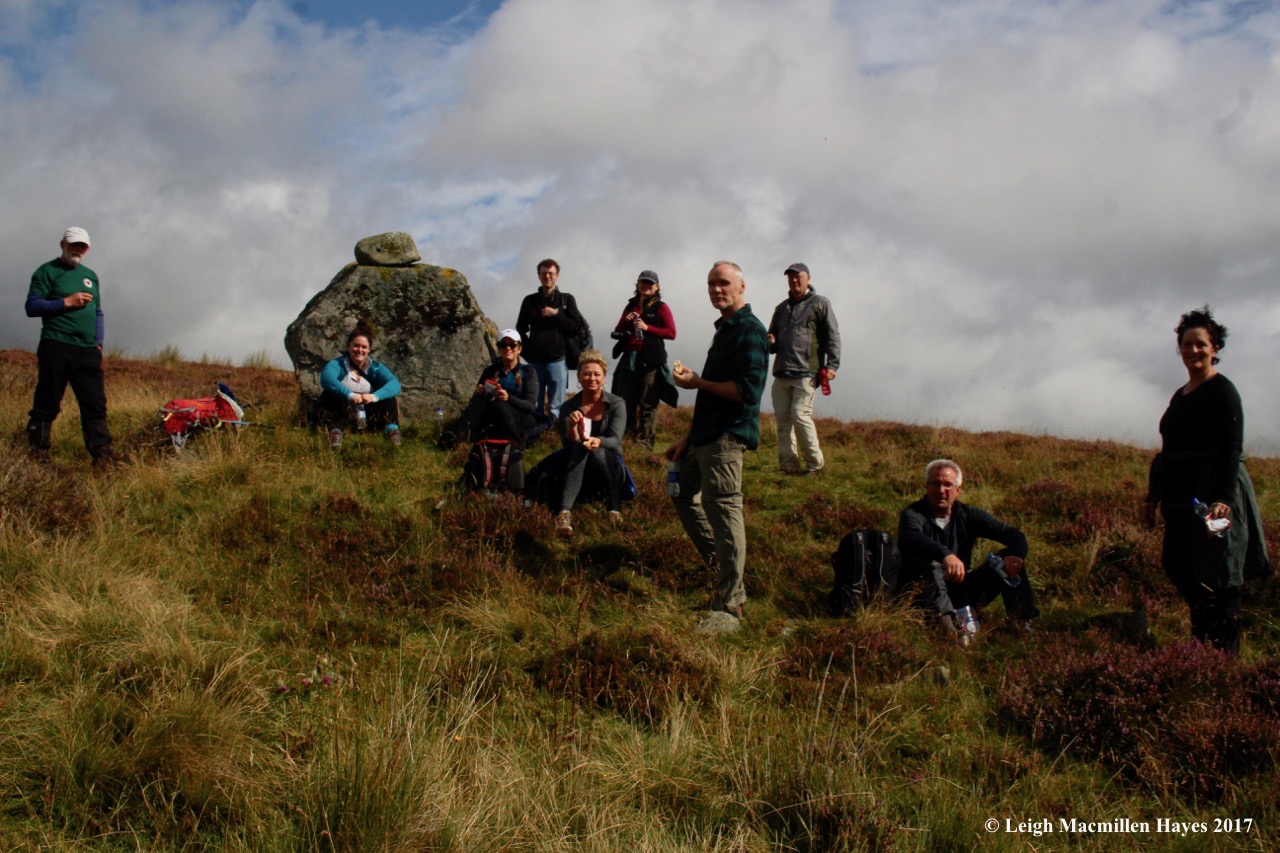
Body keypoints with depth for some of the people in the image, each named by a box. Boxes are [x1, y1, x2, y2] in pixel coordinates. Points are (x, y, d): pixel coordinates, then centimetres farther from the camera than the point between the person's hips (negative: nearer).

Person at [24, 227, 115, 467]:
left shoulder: (90, 276, 20)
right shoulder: (47, 271, 2)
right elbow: (32, 306, -5)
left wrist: (98, 343, 11)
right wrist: (67, 302, -13)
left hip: (88, 352, 5)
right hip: (57, 348, -5)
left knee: (96, 404, 0)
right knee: (46, 405, -2)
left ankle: (102, 455, -1)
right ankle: (36, 455, 4)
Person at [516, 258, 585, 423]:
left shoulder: (566, 300, 7)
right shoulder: (529, 301, 11)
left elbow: (576, 326, 0)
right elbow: (520, 329, 15)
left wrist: (556, 314, -9)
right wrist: (527, 350, 2)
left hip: (557, 359, -2)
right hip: (534, 360, 2)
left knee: (556, 406, 0)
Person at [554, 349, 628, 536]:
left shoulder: (616, 404, -4)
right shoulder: (569, 407, -1)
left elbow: (615, 440, -18)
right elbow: (569, 444, -12)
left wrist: (599, 441, -41)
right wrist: (572, 427, -35)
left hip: (609, 467, -1)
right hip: (578, 467, 1)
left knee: (598, 451, -34)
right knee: (580, 447, -35)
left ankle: (615, 508, -35)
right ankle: (564, 512, -52)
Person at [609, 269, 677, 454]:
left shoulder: (661, 307, 0)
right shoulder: (630, 306, 16)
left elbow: (671, 333, -10)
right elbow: (617, 332, 19)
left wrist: (647, 328, -17)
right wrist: (625, 321, -2)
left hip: (651, 361, -6)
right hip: (629, 359, 6)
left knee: (648, 404, -4)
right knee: (625, 402, 8)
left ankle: (645, 443, -2)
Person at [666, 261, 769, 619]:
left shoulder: (749, 330, -13)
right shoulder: (724, 328, 18)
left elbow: (747, 390, -24)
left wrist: (697, 382, -14)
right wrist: (689, 438, 19)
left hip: (727, 438, -11)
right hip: (707, 436, 11)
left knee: (724, 512, -10)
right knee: (682, 491, 22)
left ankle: (730, 603, -5)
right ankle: (718, 559, 30)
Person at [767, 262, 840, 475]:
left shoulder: (820, 303, 6)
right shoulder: (781, 308, 23)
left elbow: (833, 336, 1)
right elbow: (772, 339, 30)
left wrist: (832, 365, -10)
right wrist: (770, 342, 5)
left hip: (806, 372, -6)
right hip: (781, 372, 6)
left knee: (800, 414, -14)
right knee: (782, 418, 1)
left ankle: (815, 463, -3)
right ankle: (789, 465, 5)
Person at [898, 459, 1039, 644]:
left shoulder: (968, 514, 7)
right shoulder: (913, 514, -7)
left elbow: (1013, 534, -3)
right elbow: (912, 538, -32)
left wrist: (1015, 554, -27)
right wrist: (946, 554, -51)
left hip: (960, 590, 5)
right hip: (925, 593, -5)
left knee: (1008, 559, -9)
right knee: (925, 562, -34)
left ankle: (1021, 622, -23)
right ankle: (948, 619, -56)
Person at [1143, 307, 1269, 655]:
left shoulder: (1222, 390, -7)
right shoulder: (1180, 395, 17)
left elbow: (1232, 450, -15)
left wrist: (1224, 498, -26)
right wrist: (1153, 497, 21)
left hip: (1211, 497, -8)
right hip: (1182, 499, 8)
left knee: (1217, 579, -6)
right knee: (1184, 575, 8)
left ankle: (1226, 656, -1)